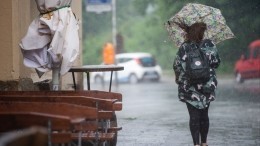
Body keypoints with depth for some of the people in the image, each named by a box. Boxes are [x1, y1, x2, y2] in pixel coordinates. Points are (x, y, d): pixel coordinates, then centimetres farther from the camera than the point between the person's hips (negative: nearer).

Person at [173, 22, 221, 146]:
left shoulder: (184, 48, -9)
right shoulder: (210, 45, -5)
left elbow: (177, 65, -8)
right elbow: (217, 62, 0)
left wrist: (179, 79, 9)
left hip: (189, 88, -2)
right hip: (207, 86, 2)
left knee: (194, 116, 1)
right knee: (204, 115, 15)